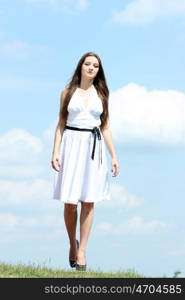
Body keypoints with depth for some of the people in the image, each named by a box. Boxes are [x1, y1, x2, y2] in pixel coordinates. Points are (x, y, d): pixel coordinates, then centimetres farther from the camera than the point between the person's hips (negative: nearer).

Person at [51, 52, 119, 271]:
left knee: (88, 201, -3)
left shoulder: (101, 95, 11)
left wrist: (114, 156, 7)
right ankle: (72, 244, 19)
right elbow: (61, 124, 6)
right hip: (71, 145, -1)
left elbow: (105, 127, 12)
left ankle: (82, 252, 1)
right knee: (69, 201, -4)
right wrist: (55, 152, -5)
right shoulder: (68, 92, 7)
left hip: (94, 147, 1)